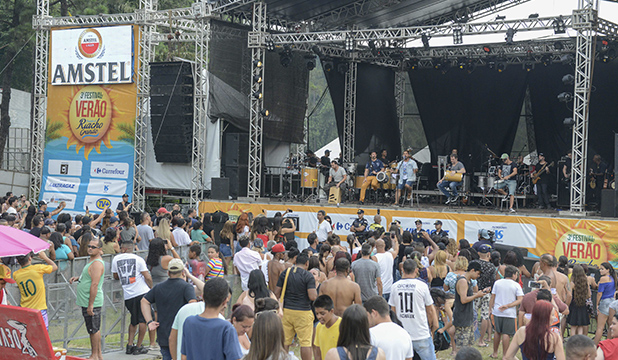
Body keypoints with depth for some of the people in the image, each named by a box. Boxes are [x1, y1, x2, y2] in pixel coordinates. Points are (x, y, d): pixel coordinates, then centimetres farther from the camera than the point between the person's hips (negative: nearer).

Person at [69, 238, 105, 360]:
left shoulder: (97, 263, -18)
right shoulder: (92, 261, 15)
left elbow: (94, 284, -23)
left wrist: (90, 305, -24)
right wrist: (77, 278, 12)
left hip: (92, 302, -10)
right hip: (87, 302, 10)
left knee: (94, 329, -3)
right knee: (95, 329, 15)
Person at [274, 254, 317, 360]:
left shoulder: (285, 273, 3)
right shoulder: (308, 276, -9)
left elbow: (277, 293, 6)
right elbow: (312, 296, -17)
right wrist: (316, 293, 5)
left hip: (286, 311, 4)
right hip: (303, 312, -4)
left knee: (285, 341, 11)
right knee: (305, 342, 1)